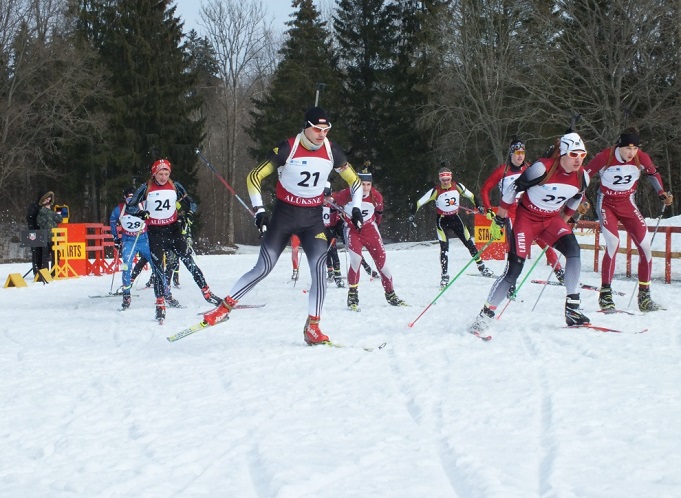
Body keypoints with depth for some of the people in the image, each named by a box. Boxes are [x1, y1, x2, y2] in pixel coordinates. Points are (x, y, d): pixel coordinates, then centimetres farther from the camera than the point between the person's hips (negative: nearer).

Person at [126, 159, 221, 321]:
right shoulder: (146, 188, -4)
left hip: (173, 229, 2)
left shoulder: (175, 187, 2)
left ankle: (207, 294, 2)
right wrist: (140, 212, -24)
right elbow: (129, 206, -3)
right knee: (157, 268, -6)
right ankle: (161, 304, -2)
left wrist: (189, 213, -12)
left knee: (189, 261, -3)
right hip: (155, 233, -2)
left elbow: (191, 202, 10)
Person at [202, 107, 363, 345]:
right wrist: (259, 211, -13)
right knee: (263, 269, -5)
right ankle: (224, 307, 11)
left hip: (313, 218, 2)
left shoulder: (331, 151, -4)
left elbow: (354, 181, 12)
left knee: (319, 267, -18)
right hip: (284, 215, -2)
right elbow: (255, 177, -7)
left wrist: (356, 208, 0)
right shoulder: (287, 149, -15)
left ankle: (312, 327, -11)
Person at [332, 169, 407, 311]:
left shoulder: (376, 196, -12)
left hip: (370, 229, 3)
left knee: (381, 260, -1)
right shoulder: (346, 194, -21)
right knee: (356, 259, -21)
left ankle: (390, 295, 13)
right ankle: (352, 296, -7)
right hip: (352, 230, -3)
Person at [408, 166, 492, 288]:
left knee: (469, 243, 6)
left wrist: (478, 207, 7)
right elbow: (420, 202, -15)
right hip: (442, 220, -3)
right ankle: (444, 276, -7)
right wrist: (412, 215, -24)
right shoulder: (436, 191, -17)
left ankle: (482, 268, 19)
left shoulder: (457, 186, -9)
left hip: (455, 218, 3)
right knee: (444, 247, -12)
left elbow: (471, 196, 7)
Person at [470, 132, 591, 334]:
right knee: (514, 270, -12)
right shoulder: (542, 169, -26)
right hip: (527, 218, -5)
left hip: (552, 219, 5)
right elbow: (513, 189, -16)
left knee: (573, 250, -23)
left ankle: (572, 308, -17)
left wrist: (564, 221, 22)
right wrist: (500, 220, -9)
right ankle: (485, 316, -2)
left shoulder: (582, 177, -9)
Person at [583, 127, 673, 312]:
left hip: (627, 204, 4)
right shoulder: (605, 157, -22)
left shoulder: (641, 158, -12)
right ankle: (605, 293, -12)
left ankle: (644, 295, 2)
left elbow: (653, 173, 7)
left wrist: (661, 193, -7)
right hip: (606, 204, -4)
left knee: (645, 244, -9)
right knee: (613, 243, -23)